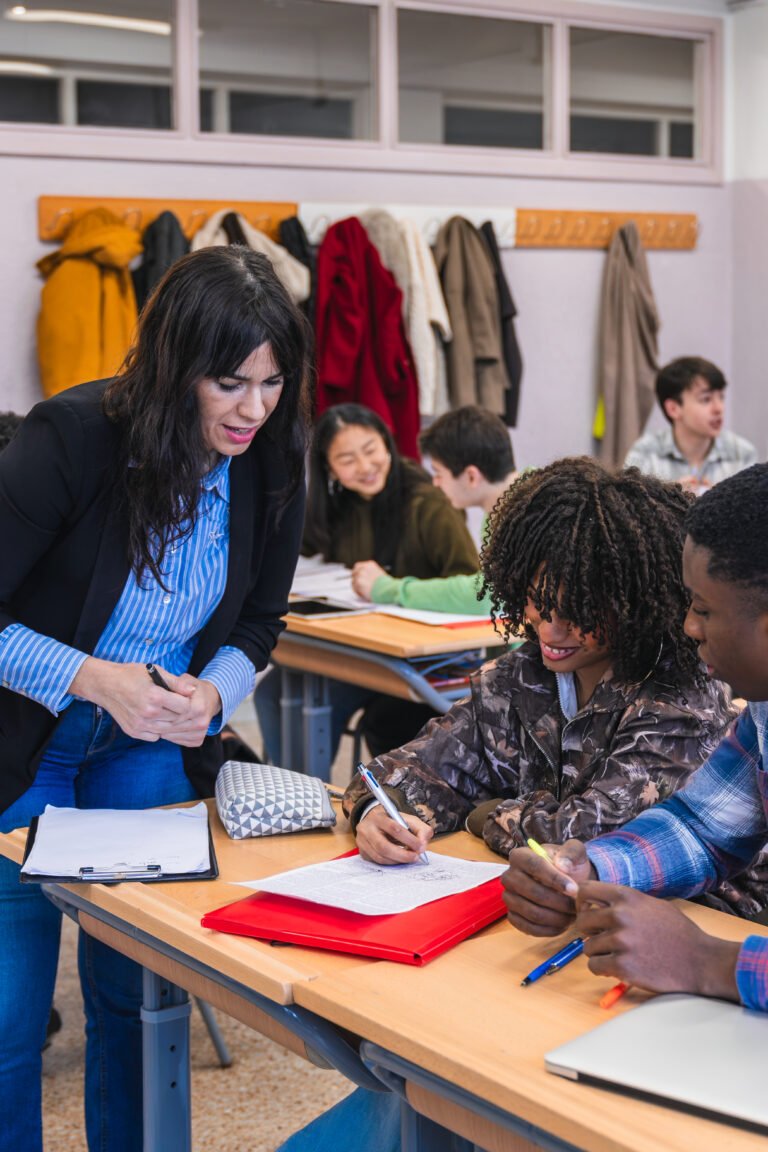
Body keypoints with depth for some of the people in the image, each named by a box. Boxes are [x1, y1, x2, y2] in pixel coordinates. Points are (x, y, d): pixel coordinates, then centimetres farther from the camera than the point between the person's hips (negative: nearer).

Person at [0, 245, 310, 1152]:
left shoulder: (269, 467, -8)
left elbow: (257, 623, 6)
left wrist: (213, 693, -15)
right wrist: (94, 679, -30)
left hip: (152, 753, 4)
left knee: (134, 992, 11)